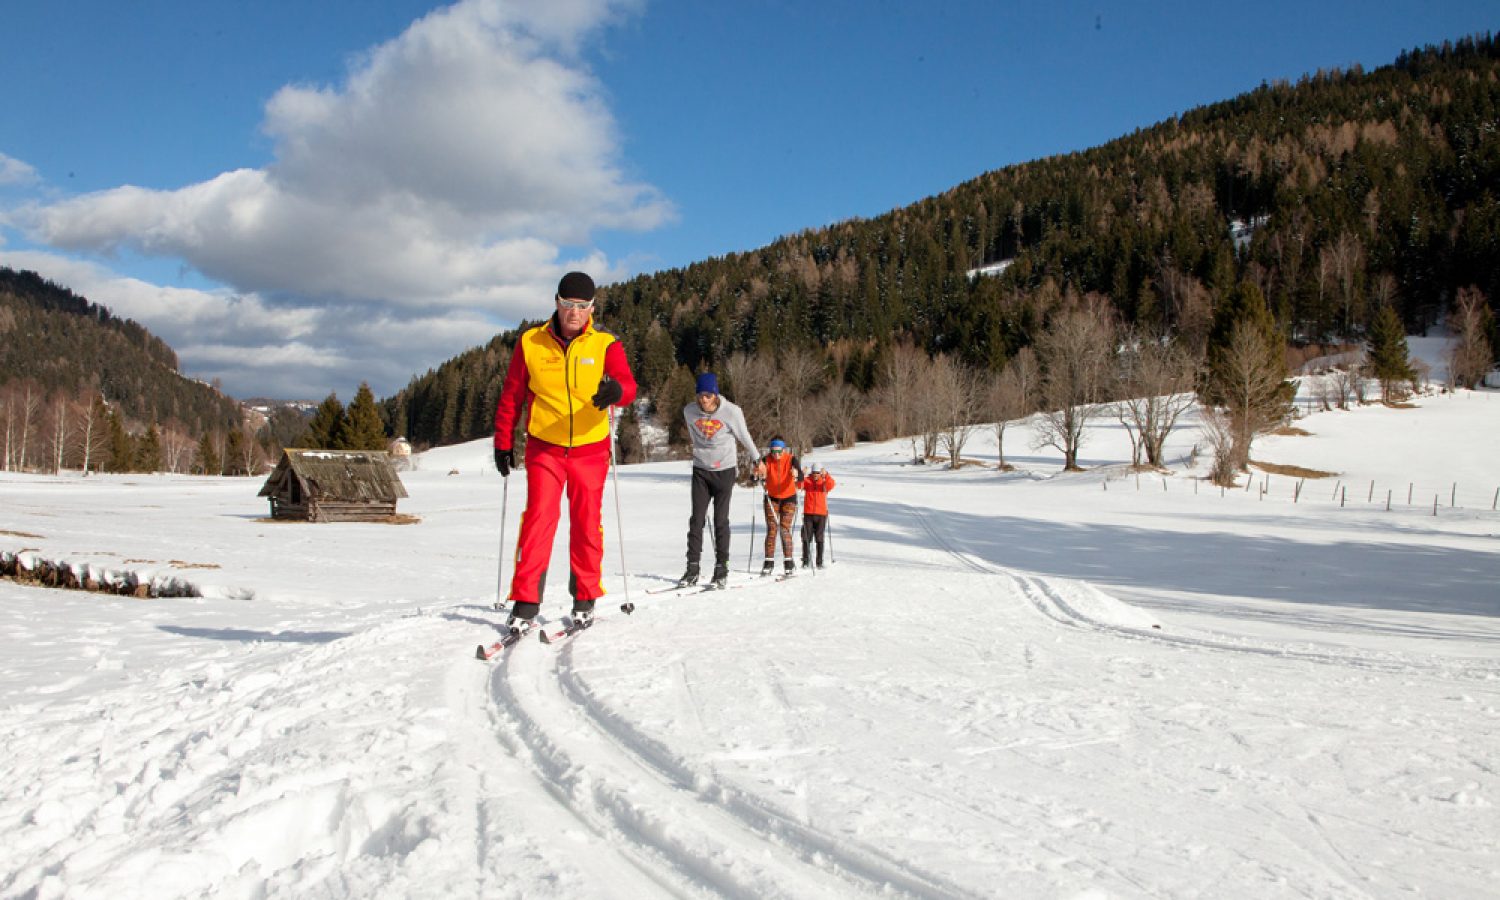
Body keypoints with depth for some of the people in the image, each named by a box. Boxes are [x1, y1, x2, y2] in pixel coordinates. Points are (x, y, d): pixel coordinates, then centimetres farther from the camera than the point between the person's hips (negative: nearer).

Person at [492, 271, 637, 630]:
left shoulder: (605, 344, -2)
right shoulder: (531, 343, 0)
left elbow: (627, 383, -18)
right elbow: (511, 397, 7)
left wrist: (617, 391, -41)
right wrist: (503, 442, 7)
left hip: (590, 449, 1)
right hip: (544, 448, 0)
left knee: (587, 523, 7)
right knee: (539, 518, -10)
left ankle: (585, 599, 21)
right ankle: (525, 603, -5)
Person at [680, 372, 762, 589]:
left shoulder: (731, 411, -14)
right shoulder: (689, 411, -6)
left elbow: (745, 436, 1)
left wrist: (757, 461, 12)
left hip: (724, 470, -3)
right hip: (701, 470, 3)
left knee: (721, 520, -2)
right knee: (696, 519, -1)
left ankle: (722, 569, 5)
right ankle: (692, 568, 2)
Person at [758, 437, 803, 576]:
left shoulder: (791, 460, -17)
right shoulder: (766, 460, -14)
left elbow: (800, 476, -30)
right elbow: (759, 471, -30)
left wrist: (797, 475, -54)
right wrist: (759, 470, -55)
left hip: (789, 498, -1)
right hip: (771, 498, 2)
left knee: (785, 529, -9)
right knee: (771, 529, -4)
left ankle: (789, 561, -1)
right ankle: (769, 561, 1)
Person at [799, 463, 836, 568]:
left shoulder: (824, 482, 4)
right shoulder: (807, 481, 4)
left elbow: (831, 484, -17)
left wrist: (826, 475, -33)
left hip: (821, 514, 0)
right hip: (808, 514, 0)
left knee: (819, 539, 4)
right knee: (806, 538, 0)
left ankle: (819, 562, 9)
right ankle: (806, 561, 7)